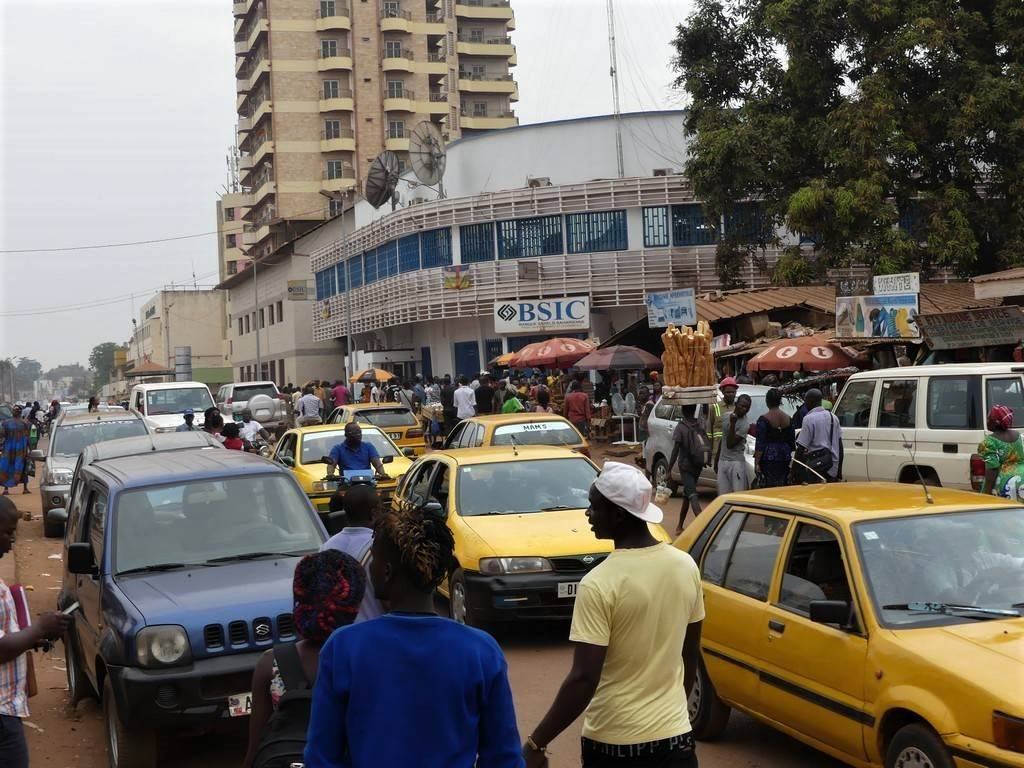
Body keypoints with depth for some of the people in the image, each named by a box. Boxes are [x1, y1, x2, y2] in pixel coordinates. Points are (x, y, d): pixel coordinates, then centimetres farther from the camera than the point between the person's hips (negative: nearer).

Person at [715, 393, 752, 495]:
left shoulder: (745, 423, -12)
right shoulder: (728, 416, 10)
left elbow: (730, 444, -18)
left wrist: (732, 424, -24)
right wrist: (717, 460, 22)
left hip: (736, 462, -7)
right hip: (722, 461, 7)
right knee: (723, 494, 6)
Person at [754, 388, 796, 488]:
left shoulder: (763, 419, -9)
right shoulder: (788, 418, 8)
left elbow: (760, 443, -11)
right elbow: (792, 442, 14)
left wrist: (756, 463, -10)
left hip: (768, 458, -6)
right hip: (784, 458, 6)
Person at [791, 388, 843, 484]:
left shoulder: (809, 419, -10)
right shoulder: (833, 417, 13)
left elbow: (801, 448, -13)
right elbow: (840, 446, 14)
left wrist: (793, 473, -9)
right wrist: (839, 471, 20)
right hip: (833, 470, 7)